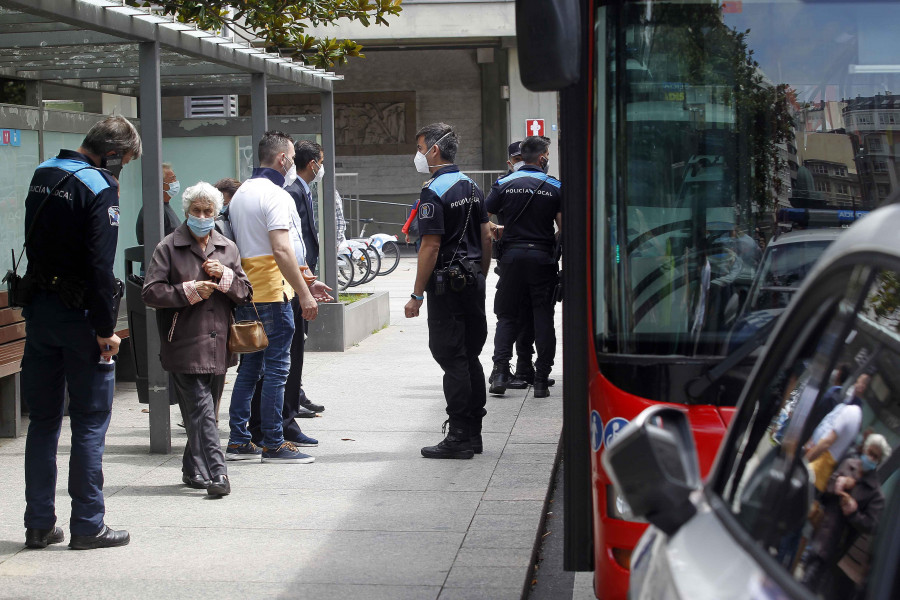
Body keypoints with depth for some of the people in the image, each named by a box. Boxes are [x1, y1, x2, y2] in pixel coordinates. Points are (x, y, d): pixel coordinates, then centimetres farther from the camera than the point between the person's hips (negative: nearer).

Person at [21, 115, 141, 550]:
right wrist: (105, 329, -16)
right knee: (90, 421, 1)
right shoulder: (99, 187, -14)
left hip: (38, 312, 7)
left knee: (43, 419, 12)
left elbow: (34, 243, 15)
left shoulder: (42, 175, 11)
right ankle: (87, 526, 4)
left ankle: (39, 524, 15)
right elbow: (100, 265, -20)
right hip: (78, 314, -7)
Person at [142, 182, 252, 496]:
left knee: (204, 411, 12)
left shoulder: (228, 248, 13)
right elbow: (151, 292, -6)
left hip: (218, 345, 5)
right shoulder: (168, 248, 0)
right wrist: (189, 291, -14)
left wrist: (224, 277, -7)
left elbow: (245, 293, 11)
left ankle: (193, 470, 26)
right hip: (185, 345, -5)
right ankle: (217, 474, -17)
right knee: (201, 412, -12)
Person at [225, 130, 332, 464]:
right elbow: (281, 250, -22)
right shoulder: (275, 195, -13)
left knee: (250, 366, 13)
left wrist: (302, 284, 23)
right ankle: (273, 445, -2)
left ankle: (238, 441, 15)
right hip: (272, 295, -9)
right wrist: (304, 293, -19)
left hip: (244, 294, 9)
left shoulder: (240, 194, 17)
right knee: (276, 369, -4)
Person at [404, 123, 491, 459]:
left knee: (452, 359, -5)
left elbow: (431, 246, -18)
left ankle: (459, 438, -4)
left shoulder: (433, 192, -14)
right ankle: (473, 433, 18)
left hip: (447, 284, -8)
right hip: (473, 284, 8)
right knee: (470, 358, 13)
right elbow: (486, 238, 15)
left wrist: (417, 295, -15)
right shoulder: (471, 187, 12)